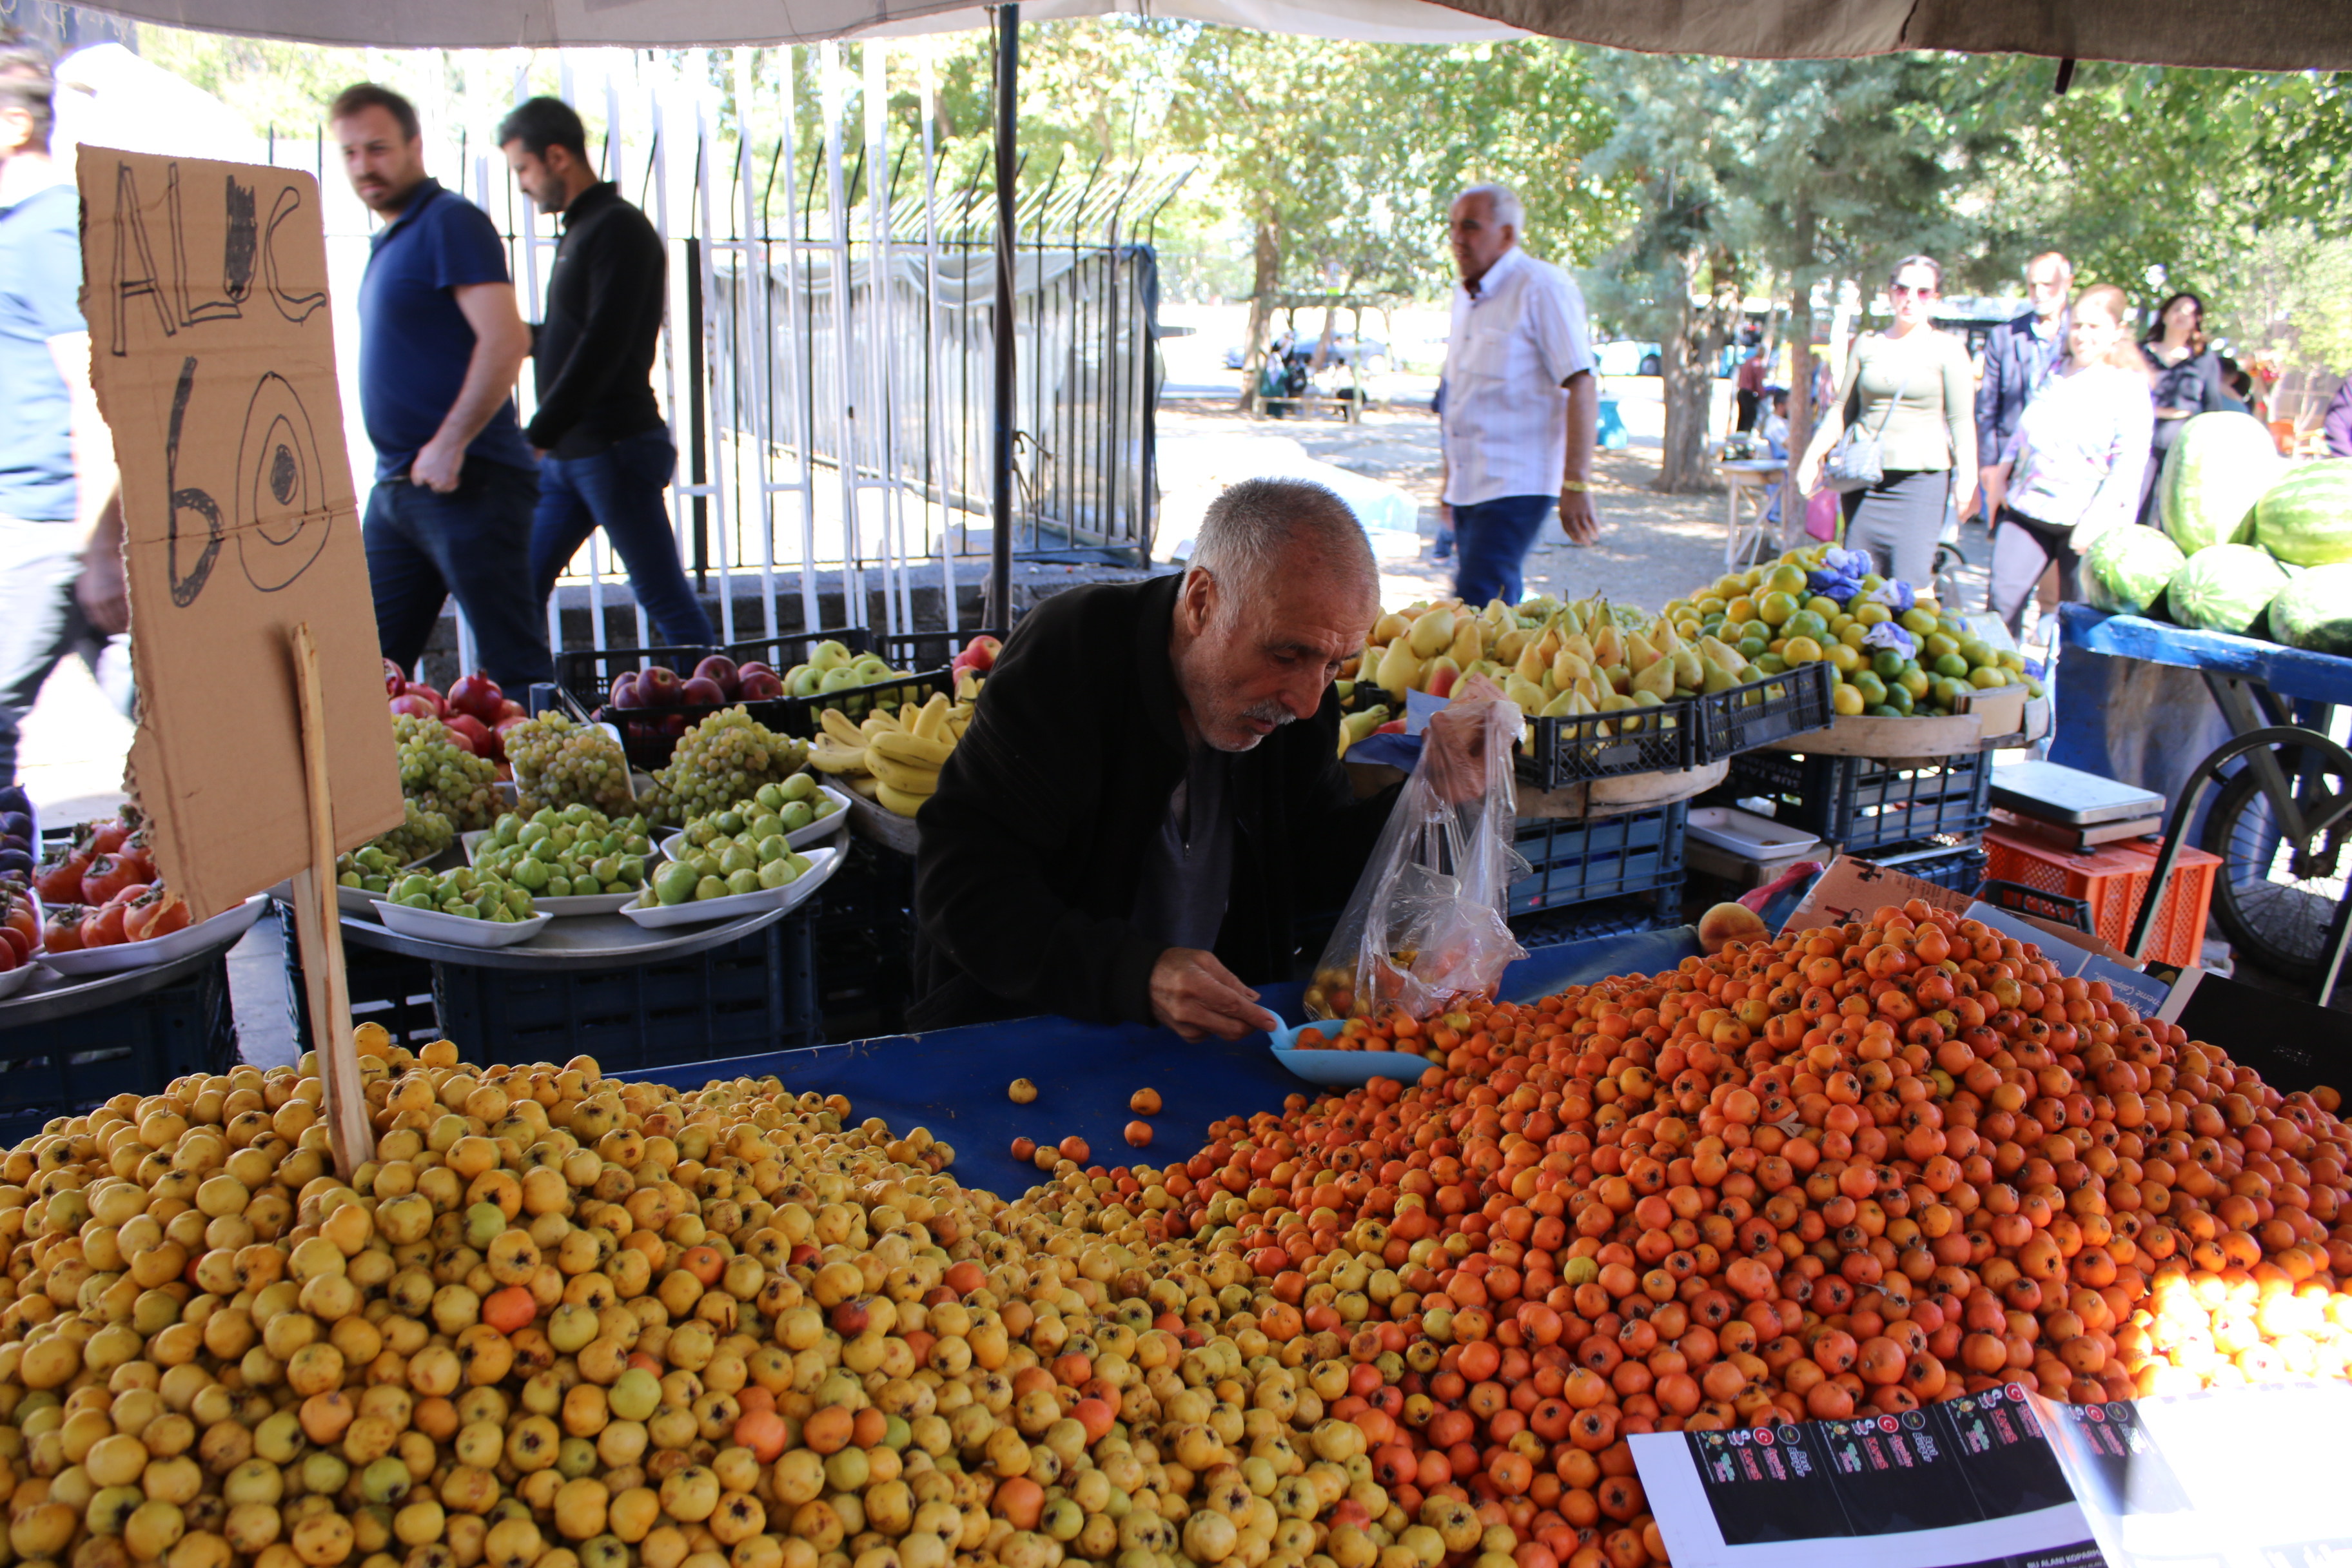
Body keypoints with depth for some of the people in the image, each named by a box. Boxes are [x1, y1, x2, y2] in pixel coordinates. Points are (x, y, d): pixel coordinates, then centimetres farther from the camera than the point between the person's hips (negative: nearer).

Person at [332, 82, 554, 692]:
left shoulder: (451, 222, -8)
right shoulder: (389, 239, 20)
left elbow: (504, 340, -20)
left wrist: (449, 445, -22)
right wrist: (403, 471, 18)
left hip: (467, 482, -10)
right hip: (397, 486, 10)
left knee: (515, 665, -7)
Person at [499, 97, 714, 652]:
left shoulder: (619, 229, -11)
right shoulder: (578, 231, 17)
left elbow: (603, 347, -20)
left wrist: (537, 435, -21)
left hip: (617, 448, -9)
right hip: (565, 454, 9)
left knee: (665, 599, -5)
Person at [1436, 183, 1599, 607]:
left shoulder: (1541, 288, -9)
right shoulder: (1465, 296, 16)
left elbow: (1582, 386, -14)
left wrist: (1575, 485, -20)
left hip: (1515, 485, -8)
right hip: (1468, 486, 8)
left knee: (1476, 608, -17)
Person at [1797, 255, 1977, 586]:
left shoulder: (1948, 349, 3)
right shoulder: (1867, 345, 12)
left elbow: (1961, 419, 0)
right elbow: (1842, 409, 17)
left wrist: (1967, 477, -10)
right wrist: (1813, 456, 6)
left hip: (1922, 480, -3)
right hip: (1864, 480, 3)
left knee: (1909, 584, -11)